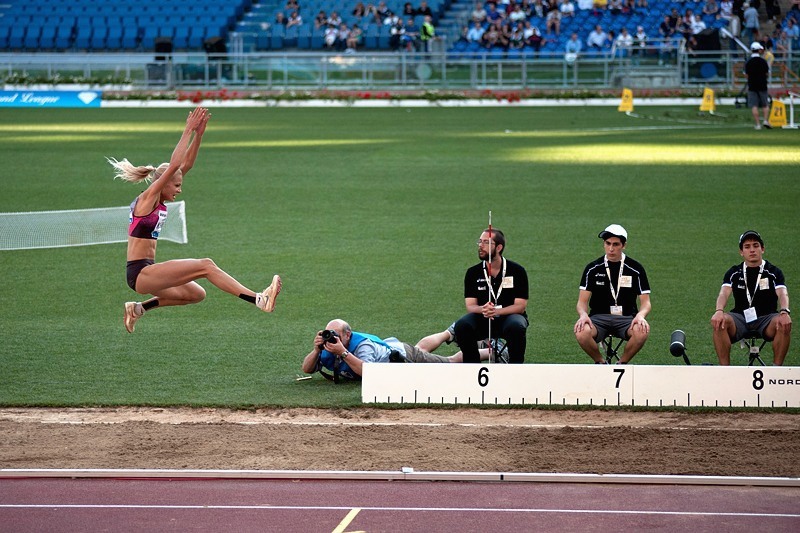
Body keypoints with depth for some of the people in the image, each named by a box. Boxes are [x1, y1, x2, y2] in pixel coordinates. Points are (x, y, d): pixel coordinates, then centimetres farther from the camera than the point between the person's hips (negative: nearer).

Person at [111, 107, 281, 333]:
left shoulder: (159, 202, 13)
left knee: (195, 294, 18)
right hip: (140, 272, -10)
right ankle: (258, 299, -25)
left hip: (146, 272, 10)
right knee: (206, 265, -17)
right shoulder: (147, 199, -9)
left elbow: (186, 165, 13)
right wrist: (188, 132, -18)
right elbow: (173, 166, -20)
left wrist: (198, 135, 4)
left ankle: (139, 308, 20)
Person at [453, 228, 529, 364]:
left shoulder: (517, 271, -3)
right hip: (482, 319, 2)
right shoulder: (473, 273, 3)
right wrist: (482, 309, -28)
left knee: (516, 327, -37)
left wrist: (496, 311, -26)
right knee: (461, 326, -29)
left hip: (509, 316, -2)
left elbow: (521, 305, -7)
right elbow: (470, 305, -2)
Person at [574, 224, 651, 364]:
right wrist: (583, 314, -20)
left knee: (642, 331, -35)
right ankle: (600, 363, -3)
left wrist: (640, 315, -20)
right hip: (599, 318, 0)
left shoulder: (635, 268, 4)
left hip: (626, 318, 0)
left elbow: (645, 302, 4)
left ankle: (622, 364, -6)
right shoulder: (593, 269, 5)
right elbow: (582, 301, 5)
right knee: (582, 333, -34)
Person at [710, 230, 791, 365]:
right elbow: (724, 293, -5)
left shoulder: (774, 272, 7)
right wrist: (719, 311, -30)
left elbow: (782, 294, -10)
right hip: (740, 318, 1)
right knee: (718, 322, -31)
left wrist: (784, 312, -34)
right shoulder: (734, 273, 11)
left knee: (785, 324, -34)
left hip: (766, 318, -1)